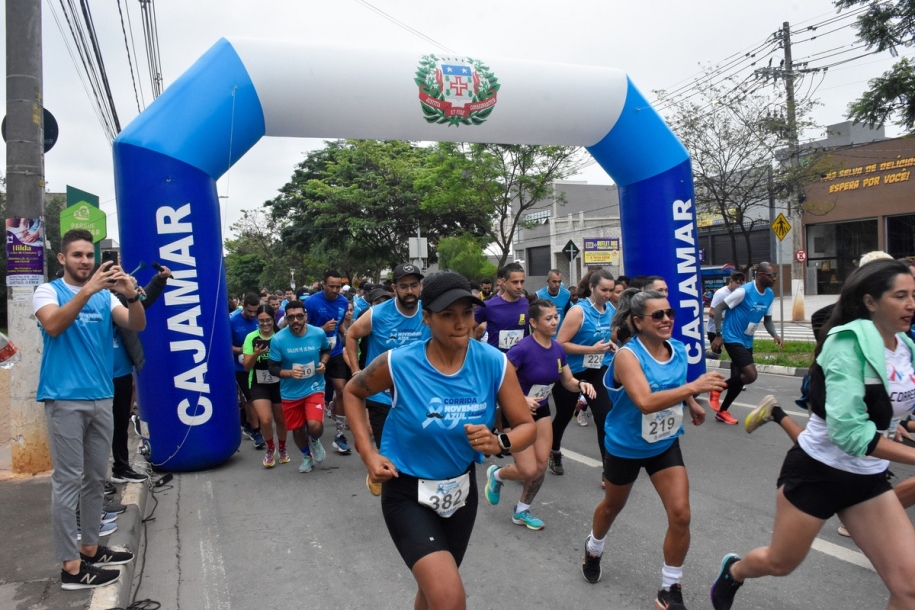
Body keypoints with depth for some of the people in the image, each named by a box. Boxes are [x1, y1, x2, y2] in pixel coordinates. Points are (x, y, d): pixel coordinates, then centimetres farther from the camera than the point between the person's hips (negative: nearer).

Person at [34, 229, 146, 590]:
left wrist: (132, 295, -22)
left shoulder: (105, 296, 10)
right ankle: (70, 566, 4)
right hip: (64, 399, -5)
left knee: (96, 478, 12)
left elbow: (137, 325, -3)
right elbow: (54, 326, -20)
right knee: (68, 481, -2)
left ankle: (90, 548, 26)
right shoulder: (48, 291, -1)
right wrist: (87, 290, -30)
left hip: (101, 398, 5)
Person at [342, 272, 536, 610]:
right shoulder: (398, 364, -21)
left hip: (461, 489, 4)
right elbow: (352, 392, -1)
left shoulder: (495, 364, -16)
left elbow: (526, 426, -8)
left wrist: (498, 442, -30)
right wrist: (368, 453, -10)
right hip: (408, 493, -4)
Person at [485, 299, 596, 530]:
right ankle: (496, 474, 25)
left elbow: (568, 382, 7)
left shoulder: (558, 349, -4)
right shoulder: (523, 349, -26)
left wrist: (581, 384, -14)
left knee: (541, 466, 4)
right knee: (529, 471, -8)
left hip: (541, 411, 6)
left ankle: (522, 511, 27)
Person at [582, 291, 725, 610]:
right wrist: (694, 387, -49)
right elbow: (646, 402, -45)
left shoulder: (679, 350, -9)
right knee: (613, 506, 20)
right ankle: (593, 550, 52)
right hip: (625, 447, -4)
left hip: (665, 445, 4)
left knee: (680, 515, -6)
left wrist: (692, 403, 17)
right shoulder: (627, 355, -29)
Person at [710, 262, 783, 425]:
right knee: (751, 376, -18)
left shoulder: (770, 295, 4)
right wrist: (719, 335, -19)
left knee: (739, 378, 11)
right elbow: (719, 308, -16)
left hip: (747, 341, 8)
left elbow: (767, 320, 13)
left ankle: (722, 412, 26)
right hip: (733, 339, -8)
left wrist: (775, 335, -7)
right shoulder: (744, 291, -20)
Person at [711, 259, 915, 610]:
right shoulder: (850, 342, -23)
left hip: (867, 479, 6)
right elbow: (847, 430, -30)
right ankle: (733, 571, 49)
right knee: (779, 563, 16)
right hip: (817, 472, -6)